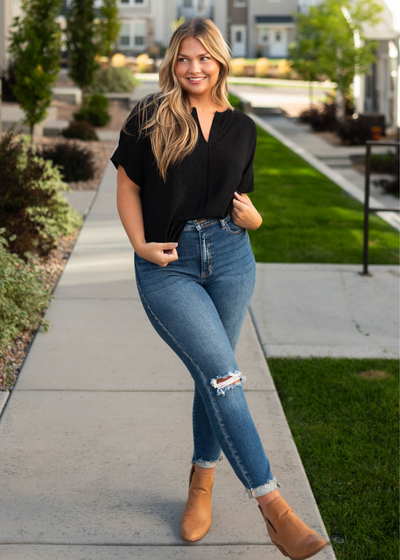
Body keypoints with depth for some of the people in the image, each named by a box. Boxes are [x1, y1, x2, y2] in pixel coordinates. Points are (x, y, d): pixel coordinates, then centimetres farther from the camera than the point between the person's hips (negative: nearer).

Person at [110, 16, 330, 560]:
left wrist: (252, 217, -4)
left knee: (213, 376, 9)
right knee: (222, 374, -13)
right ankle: (273, 505, -13)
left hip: (229, 256, 4)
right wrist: (141, 246, -7)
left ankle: (202, 482, 30)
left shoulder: (242, 127, 10)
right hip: (167, 263, -3)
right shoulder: (148, 118, 0)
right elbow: (127, 186, 5)